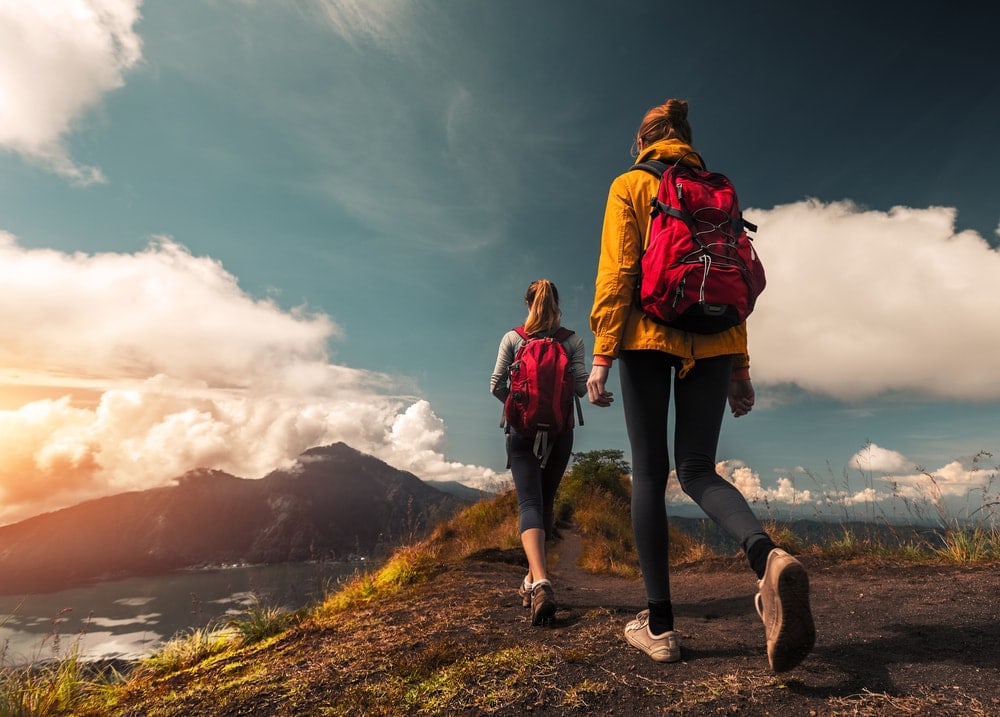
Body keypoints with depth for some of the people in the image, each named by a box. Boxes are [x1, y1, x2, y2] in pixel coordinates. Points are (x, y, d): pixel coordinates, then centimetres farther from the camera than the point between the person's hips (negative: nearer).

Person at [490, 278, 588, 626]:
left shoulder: (512, 338, 0)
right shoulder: (573, 341, 0)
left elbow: (496, 385, -2)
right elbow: (580, 387, -5)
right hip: (560, 429, 2)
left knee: (529, 502, -5)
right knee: (546, 502, 16)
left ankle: (540, 582, -25)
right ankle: (533, 579, 26)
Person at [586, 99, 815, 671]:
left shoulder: (629, 185, 8)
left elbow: (617, 271, -6)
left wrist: (602, 353, -8)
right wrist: (740, 367, 15)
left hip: (648, 336, -4)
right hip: (713, 342, 4)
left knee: (650, 472, 1)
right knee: (698, 469, 8)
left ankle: (659, 624, 4)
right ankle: (768, 556, -21)